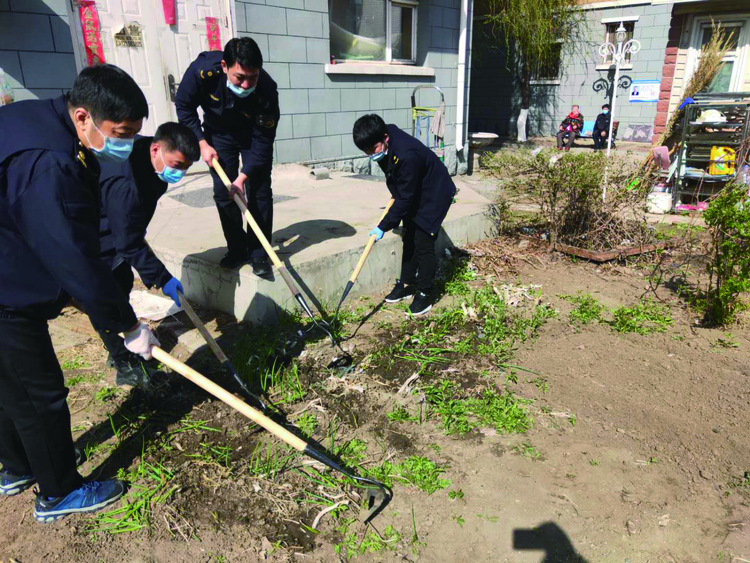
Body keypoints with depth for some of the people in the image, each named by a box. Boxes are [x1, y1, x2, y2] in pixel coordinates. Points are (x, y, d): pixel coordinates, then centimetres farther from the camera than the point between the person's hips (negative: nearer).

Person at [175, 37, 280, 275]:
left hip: (253, 135, -1)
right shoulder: (203, 70, -32)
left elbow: (263, 140, -27)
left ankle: (259, 252, 2)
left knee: (259, 191, -8)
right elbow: (184, 106, -13)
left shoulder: (267, 89, -35)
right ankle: (237, 249, 9)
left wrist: (243, 177, -31)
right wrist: (202, 143, -18)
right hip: (219, 133, 2)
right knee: (223, 192, -3)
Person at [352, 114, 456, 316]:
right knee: (409, 239, 14)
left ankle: (424, 294, 8)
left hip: (435, 194, -9)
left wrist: (384, 226, -26)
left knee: (423, 243, -7)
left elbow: (404, 198, -30)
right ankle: (406, 284, 27)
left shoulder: (407, 155, -38)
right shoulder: (385, 136, -13)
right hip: (413, 192, 9)